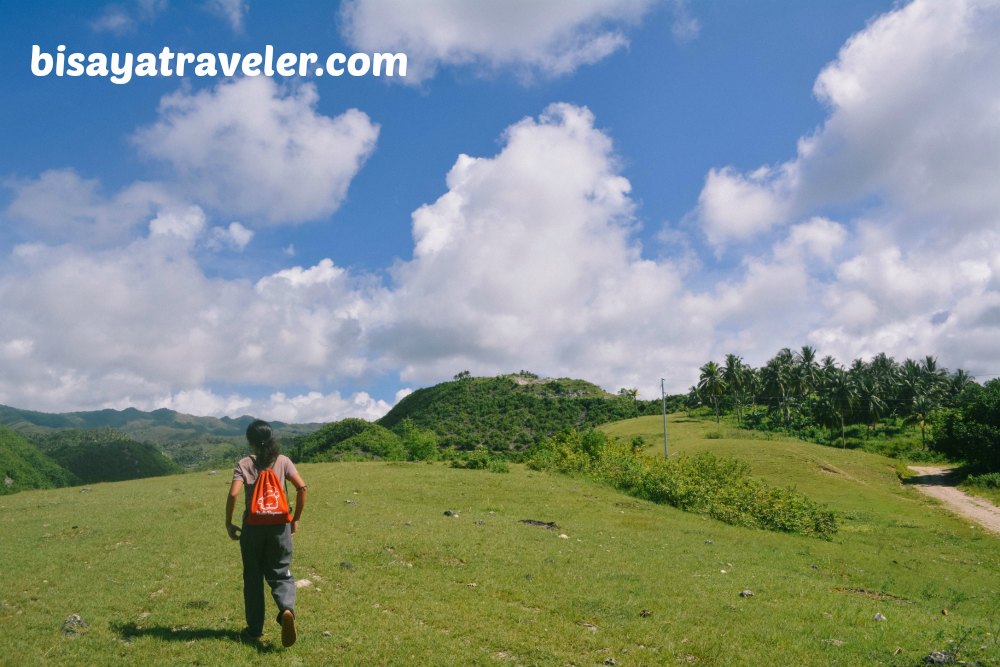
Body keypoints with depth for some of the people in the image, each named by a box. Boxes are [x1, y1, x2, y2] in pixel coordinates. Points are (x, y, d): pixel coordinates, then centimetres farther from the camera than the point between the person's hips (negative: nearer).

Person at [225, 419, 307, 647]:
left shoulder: (244, 464, -3)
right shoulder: (282, 461, 1)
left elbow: (233, 494, -15)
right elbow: (302, 487, -8)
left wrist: (228, 523, -2)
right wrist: (296, 518, 2)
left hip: (252, 527, -1)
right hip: (279, 526, 1)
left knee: (253, 577, 15)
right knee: (280, 573, 11)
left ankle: (254, 629, 22)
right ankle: (287, 609, -18)